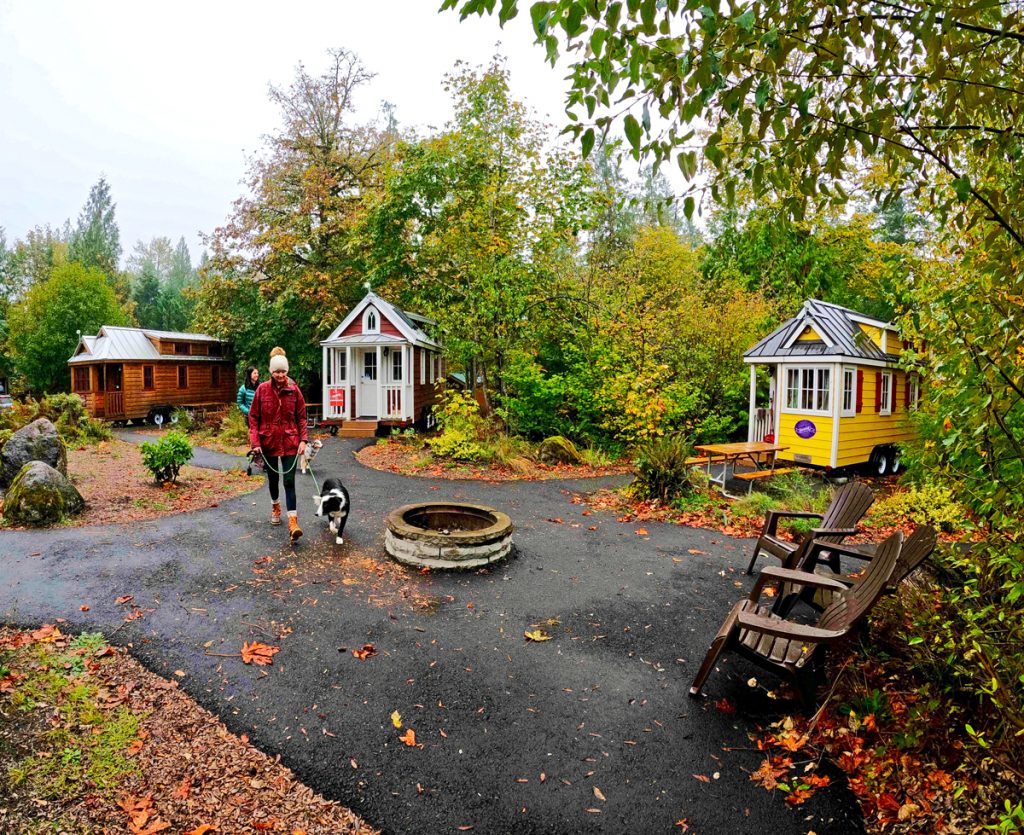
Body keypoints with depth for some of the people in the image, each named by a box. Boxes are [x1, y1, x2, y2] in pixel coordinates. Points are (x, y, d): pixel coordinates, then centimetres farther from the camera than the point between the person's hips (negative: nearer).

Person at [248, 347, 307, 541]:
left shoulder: (294, 390, -5)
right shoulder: (262, 389, -6)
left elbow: (301, 416, 0)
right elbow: (253, 417, -2)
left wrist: (303, 439, -6)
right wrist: (255, 441, -8)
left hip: (290, 442, -1)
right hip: (269, 442, 1)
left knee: (289, 481, -8)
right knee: (273, 478, 19)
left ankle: (293, 521, -10)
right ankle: (275, 506, 44)